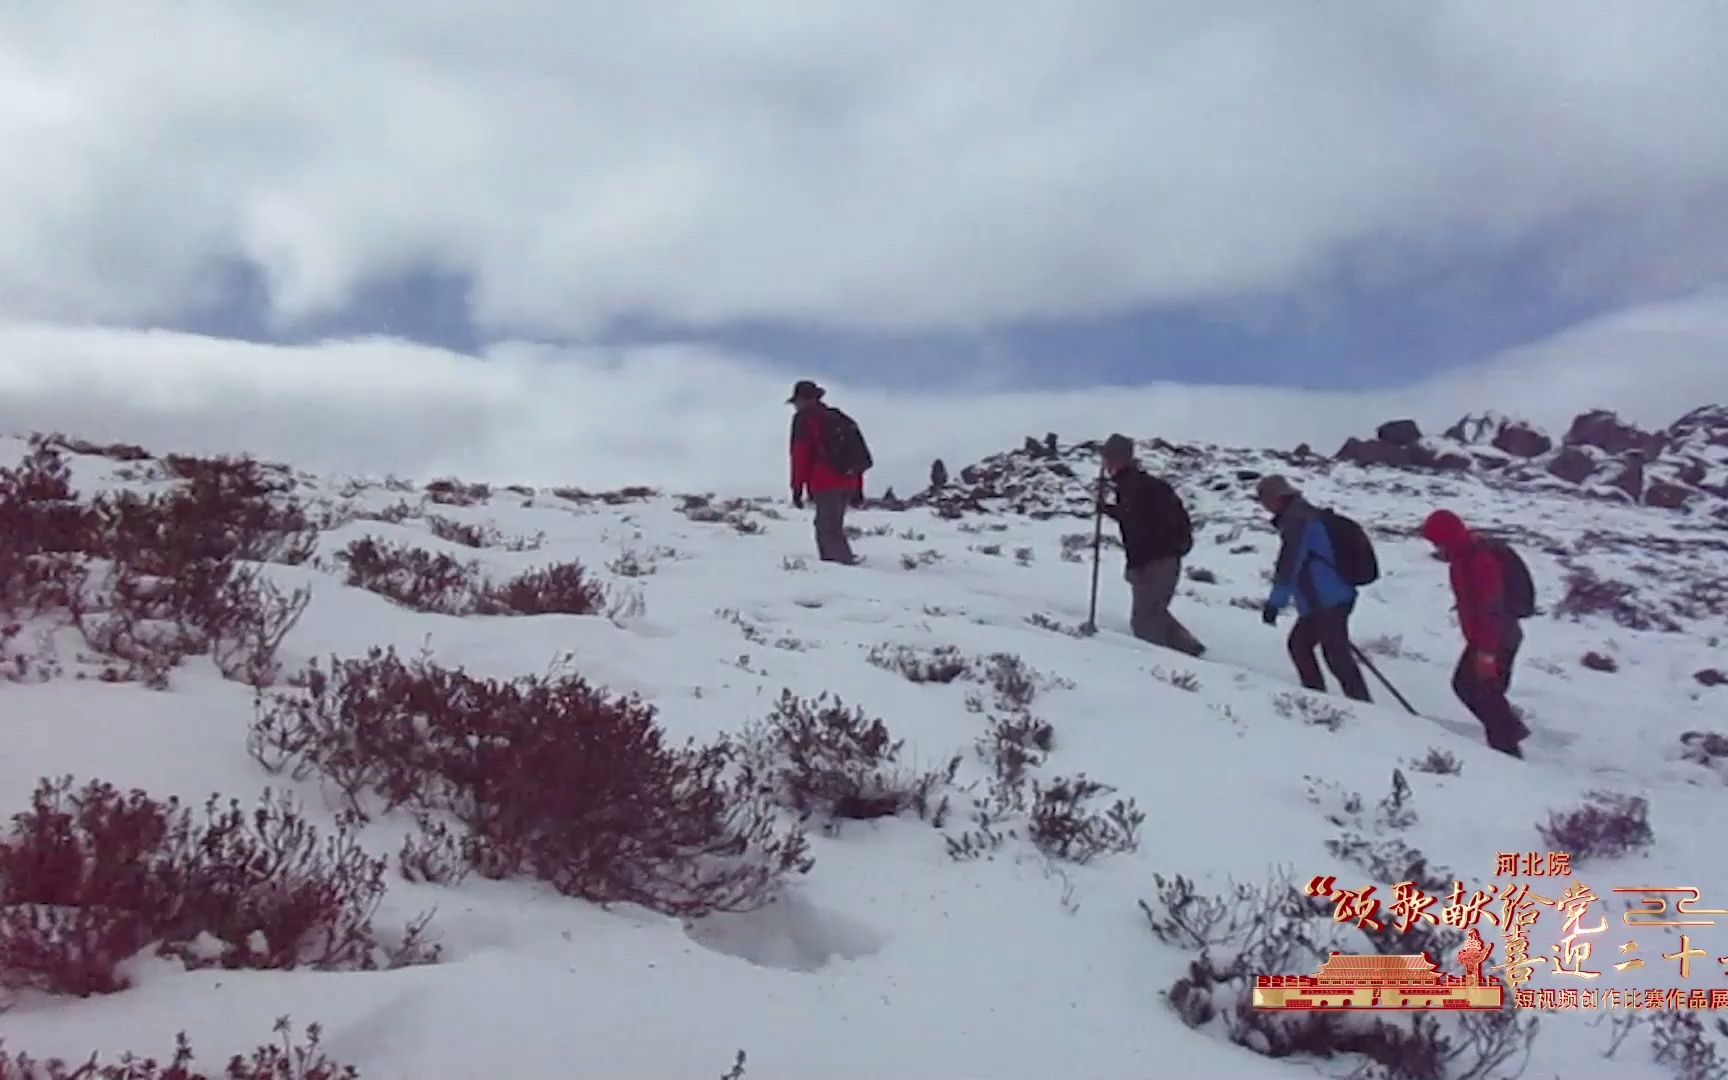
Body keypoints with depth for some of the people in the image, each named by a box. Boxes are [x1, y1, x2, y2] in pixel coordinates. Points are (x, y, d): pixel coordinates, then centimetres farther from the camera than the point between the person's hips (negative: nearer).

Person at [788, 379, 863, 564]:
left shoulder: (804, 418, 3)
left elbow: (800, 453, -6)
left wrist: (797, 488, -6)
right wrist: (858, 488, 24)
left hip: (826, 485, -8)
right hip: (848, 484, 8)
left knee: (830, 531, -10)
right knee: (826, 528, 18)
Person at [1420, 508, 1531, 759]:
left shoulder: (1480, 561, -25)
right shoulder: (1464, 558, 7)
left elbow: (1490, 609, -27)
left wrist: (1486, 652, -26)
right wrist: (1477, 644, 24)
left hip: (1498, 641, -10)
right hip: (1482, 639, 10)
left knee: (1487, 694, -4)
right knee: (1464, 684, 17)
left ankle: (1506, 752, 6)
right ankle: (1511, 729, 29)